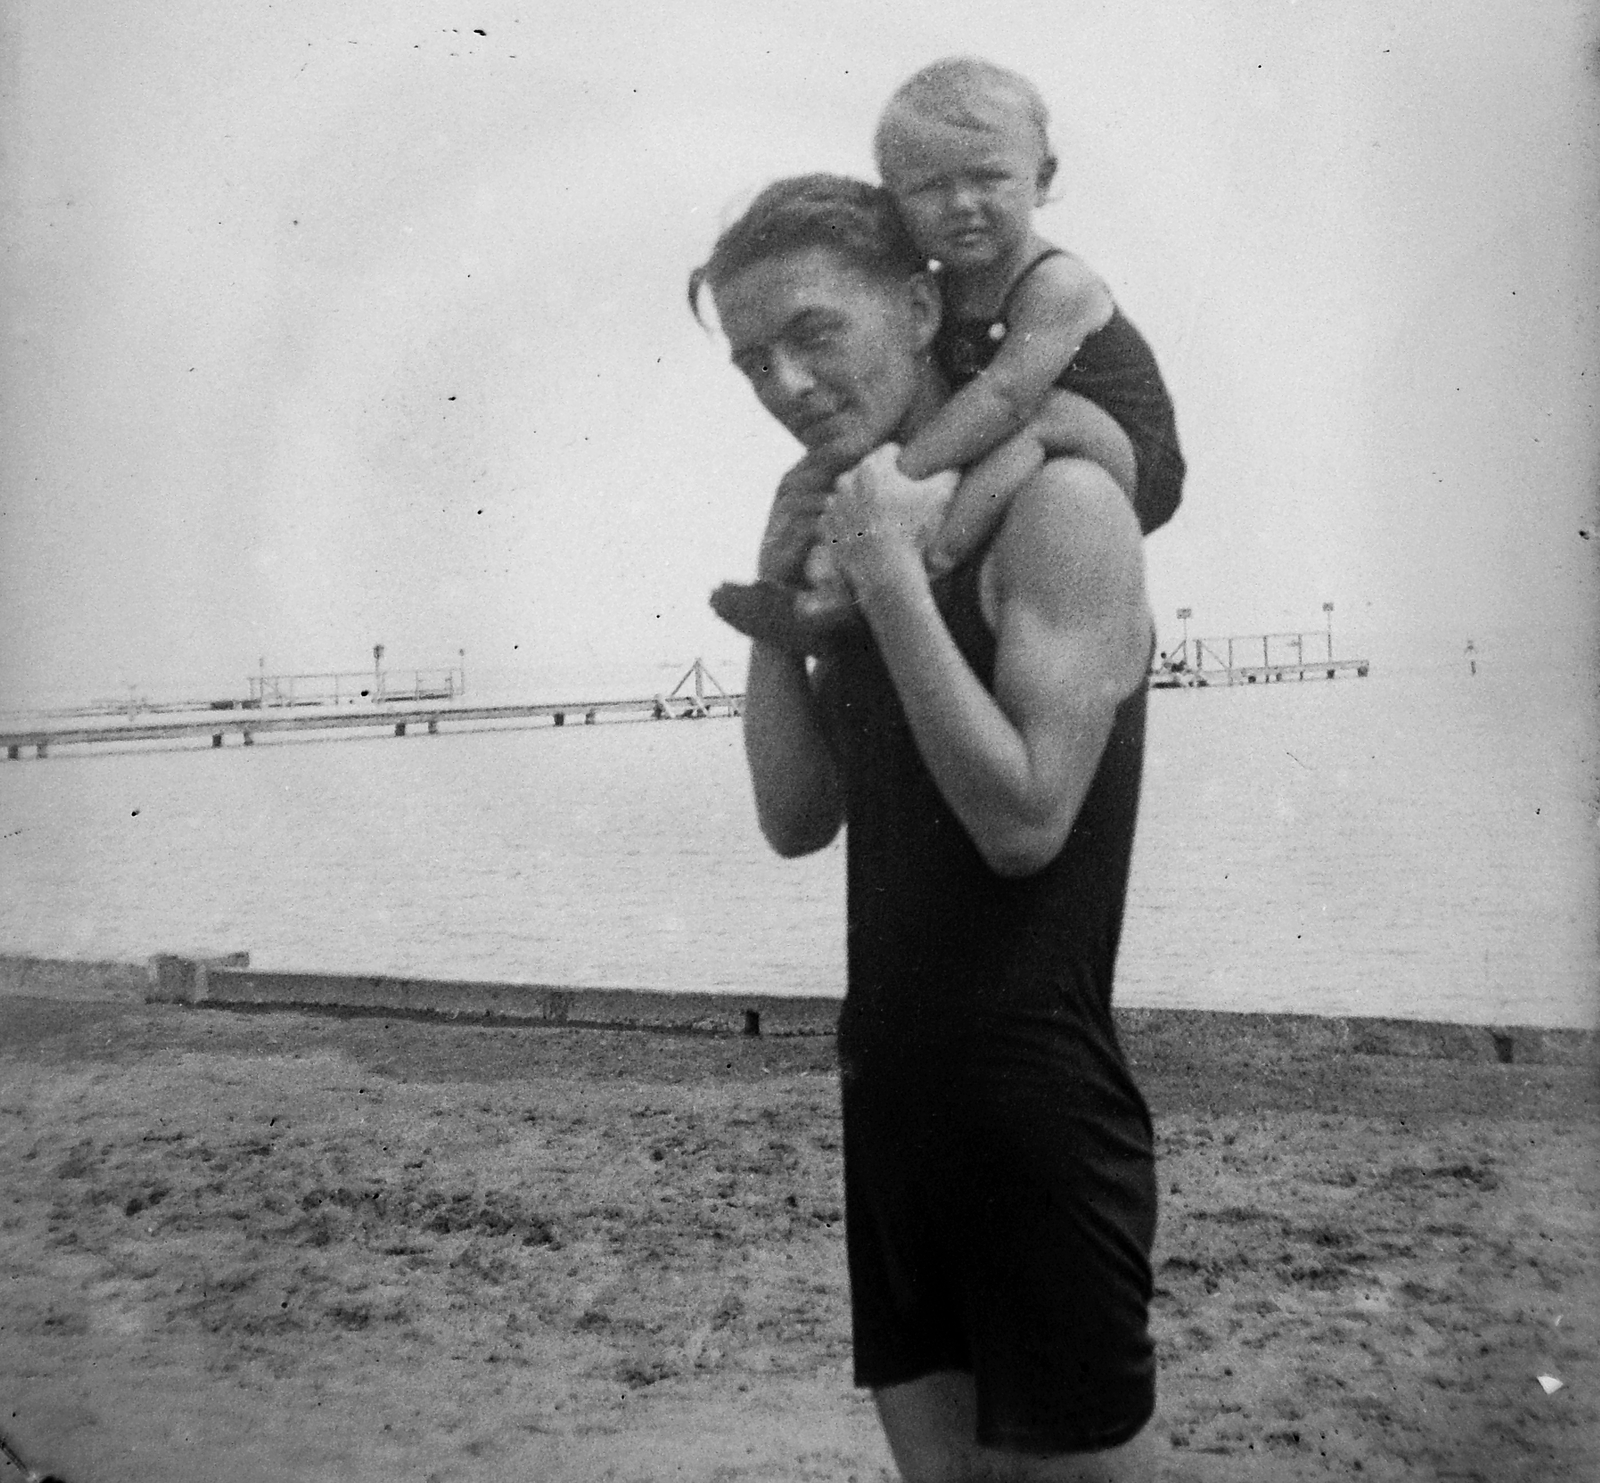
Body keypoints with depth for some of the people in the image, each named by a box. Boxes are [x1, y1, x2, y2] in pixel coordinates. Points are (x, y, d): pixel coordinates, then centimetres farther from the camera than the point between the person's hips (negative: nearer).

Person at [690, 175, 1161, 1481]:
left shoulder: (1058, 503, -13)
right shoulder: (862, 531, 9)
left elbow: (1024, 820, -21)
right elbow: (799, 819, 6)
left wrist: (887, 574, -21)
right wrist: (776, 602, -4)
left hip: (1037, 1113, -7)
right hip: (890, 1101, 7)